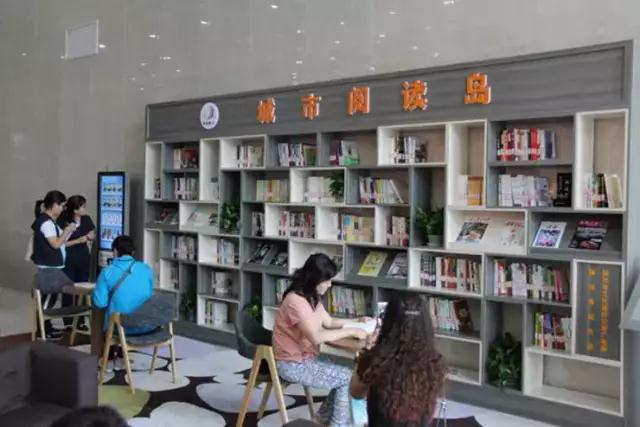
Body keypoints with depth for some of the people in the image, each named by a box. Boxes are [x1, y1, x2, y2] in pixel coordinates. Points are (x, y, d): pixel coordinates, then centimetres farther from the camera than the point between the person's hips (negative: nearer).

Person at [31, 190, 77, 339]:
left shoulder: (49, 221, 14)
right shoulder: (46, 222, -17)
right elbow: (55, 244, -21)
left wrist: (66, 232, 8)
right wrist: (67, 230, -11)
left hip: (52, 267, 10)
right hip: (48, 268, -10)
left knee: (49, 297, 16)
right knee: (47, 299, -3)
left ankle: (46, 327, 24)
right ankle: (42, 330, 5)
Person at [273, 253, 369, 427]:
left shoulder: (312, 297, 6)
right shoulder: (295, 301, -26)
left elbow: (329, 322, 16)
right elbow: (316, 336, -33)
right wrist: (350, 332, -28)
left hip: (306, 359, 9)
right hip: (292, 365, -9)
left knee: (344, 376, 4)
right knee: (347, 378, -10)